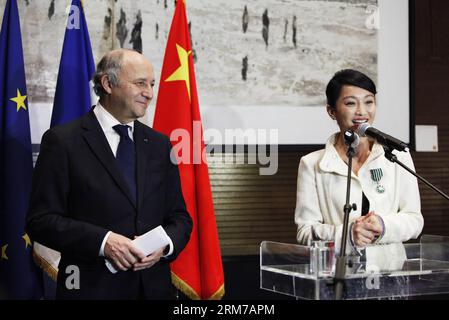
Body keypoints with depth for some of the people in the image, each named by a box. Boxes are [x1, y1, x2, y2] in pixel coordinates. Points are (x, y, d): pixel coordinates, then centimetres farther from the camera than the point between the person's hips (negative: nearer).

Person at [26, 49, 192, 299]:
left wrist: (166, 244, -10)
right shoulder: (62, 141, -5)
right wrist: (102, 241, -21)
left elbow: (179, 217, 11)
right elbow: (41, 220, -9)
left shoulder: (159, 144, 9)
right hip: (92, 288, -4)